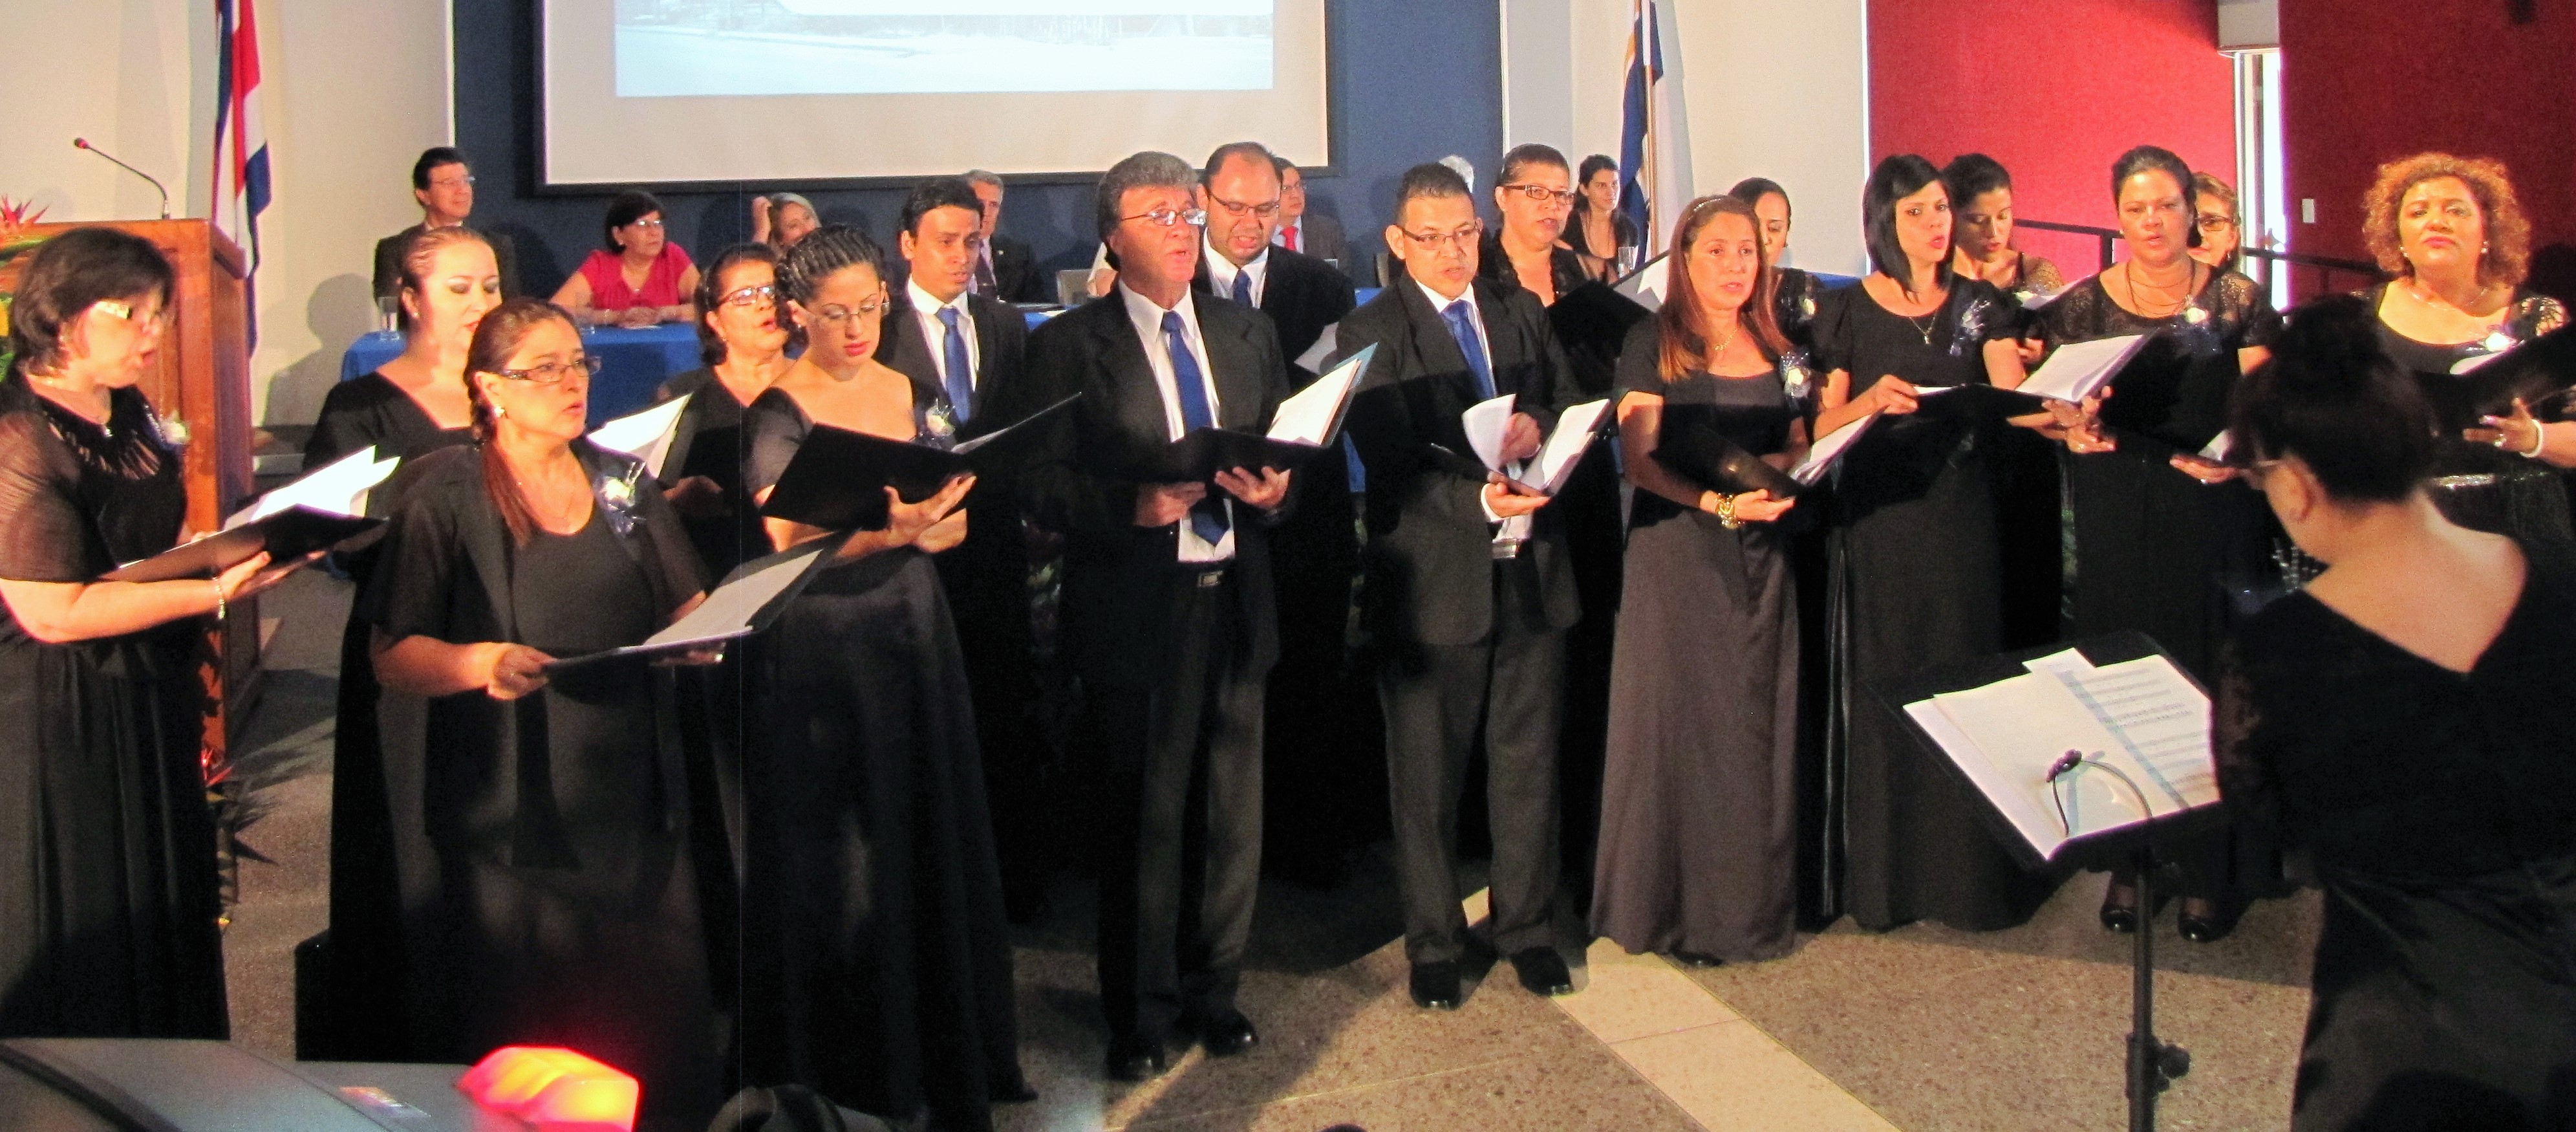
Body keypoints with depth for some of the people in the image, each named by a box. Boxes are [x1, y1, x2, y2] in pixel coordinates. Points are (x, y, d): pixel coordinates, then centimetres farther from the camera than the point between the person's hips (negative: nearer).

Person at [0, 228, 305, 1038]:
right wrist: (215, 591, -25)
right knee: (80, 966, 5)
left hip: (151, 708, 9)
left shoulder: (130, 418, 8)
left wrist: (238, 545, 5)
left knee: (164, 929, 18)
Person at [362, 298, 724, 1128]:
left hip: (633, 803, 4)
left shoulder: (624, 483, 12)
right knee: (526, 1042, 0)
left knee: (656, 1025, 3)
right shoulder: (446, 498, -1)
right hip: (512, 817, -3)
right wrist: (481, 662, -24)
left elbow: (685, 609, 13)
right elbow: (394, 657, -5)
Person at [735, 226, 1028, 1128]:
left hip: (913, 633, 5)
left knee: (931, 839, 9)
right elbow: (791, 544, -13)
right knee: (836, 858, 0)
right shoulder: (778, 413, -6)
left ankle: (941, 1046, 21)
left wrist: (925, 528, -12)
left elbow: (955, 522, 11)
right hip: (820, 653, -5)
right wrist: (888, 530, -28)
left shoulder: (911, 396, 9)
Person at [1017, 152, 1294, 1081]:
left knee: (1232, 811, 9)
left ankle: (1213, 990, 28)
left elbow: (1287, 452, 16)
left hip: (1235, 599, 4)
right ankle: (1142, 1013, 21)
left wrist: (1274, 489, -6)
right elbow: (1044, 485, -6)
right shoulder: (1069, 346, 0)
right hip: (1136, 609, -4)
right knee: (1142, 819, 4)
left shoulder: (1249, 335, 15)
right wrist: (1133, 506, -21)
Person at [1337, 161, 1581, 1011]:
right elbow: (1391, 459, -15)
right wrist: (1478, 500, -29)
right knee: (1427, 775, 8)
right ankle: (1434, 941, 24)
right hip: (1434, 580, -4)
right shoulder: (1371, 331, -4)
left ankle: (1528, 927, 29)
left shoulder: (1521, 312, 13)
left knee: (1529, 763, 12)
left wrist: (1537, 425, -12)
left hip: (1532, 569, 4)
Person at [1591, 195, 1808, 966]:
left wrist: (1786, 470, -6)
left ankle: (1756, 898, 17)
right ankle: (1678, 902, 9)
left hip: (1762, 554, 5)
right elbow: (1639, 458, -9)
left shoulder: (1776, 348, 13)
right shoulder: (1654, 344, -2)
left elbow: (1799, 446, 17)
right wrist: (1719, 501, -21)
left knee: (1760, 721, 6)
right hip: (1677, 551, -4)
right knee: (1681, 719, -2)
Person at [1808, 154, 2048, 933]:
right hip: (1878, 518, -1)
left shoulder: (1978, 306, 8)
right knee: (1882, 688, 1)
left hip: (1961, 513, 2)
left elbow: (2014, 396, -7)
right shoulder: (1846, 312, 3)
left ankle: (1968, 868, 13)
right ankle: (1883, 875, 11)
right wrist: (1869, 401, -21)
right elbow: (1822, 427, -1)